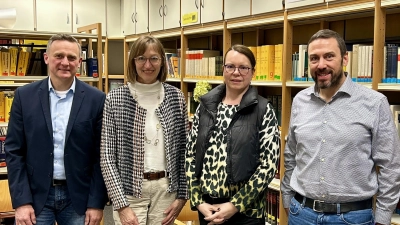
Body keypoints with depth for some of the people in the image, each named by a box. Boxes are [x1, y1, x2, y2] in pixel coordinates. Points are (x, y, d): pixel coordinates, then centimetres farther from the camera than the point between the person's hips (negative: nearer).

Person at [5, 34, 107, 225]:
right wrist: (21, 201, -7)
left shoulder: (96, 99, -4)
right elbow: (14, 151, -1)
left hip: (78, 197, 0)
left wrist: (96, 203, -5)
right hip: (35, 195, 1)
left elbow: (101, 155, -3)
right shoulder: (25, 96, 0)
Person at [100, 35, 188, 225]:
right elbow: (107, 156, -7)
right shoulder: (115, 99, -6)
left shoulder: (176, 97, 0)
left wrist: (182, 194, 1)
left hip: (166, 188, 2)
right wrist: (121, 205, -11)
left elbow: (184, 150, 5)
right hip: (129, 190, -2)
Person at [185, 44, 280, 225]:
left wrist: (235, 205, -13)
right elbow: (190, 155, 5)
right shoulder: (205, 105, 3)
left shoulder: (263, 109, -6)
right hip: (207, 207, 3)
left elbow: (269, 164, -10)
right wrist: (198, 201, -3)